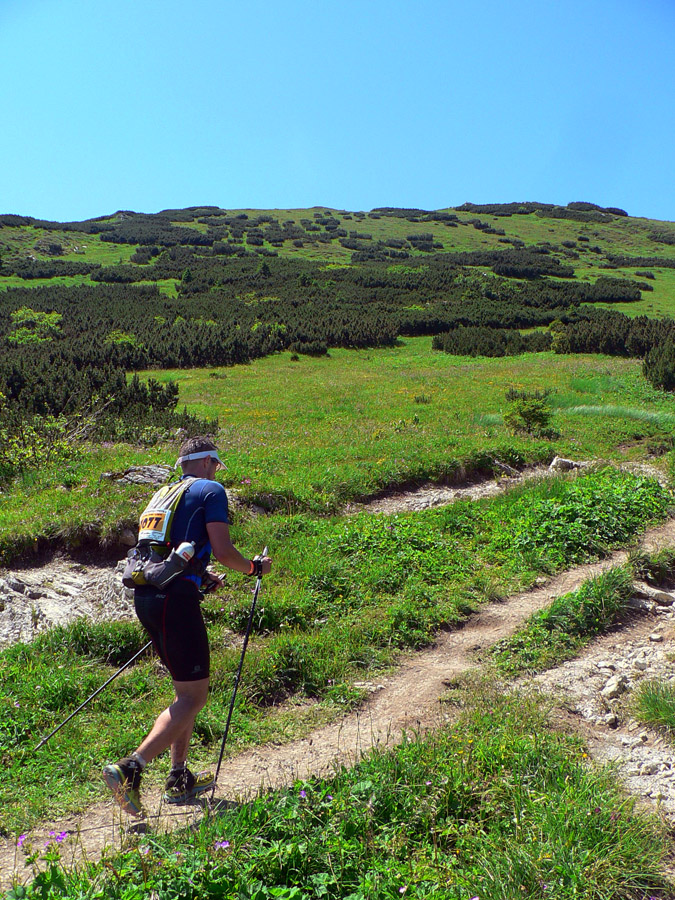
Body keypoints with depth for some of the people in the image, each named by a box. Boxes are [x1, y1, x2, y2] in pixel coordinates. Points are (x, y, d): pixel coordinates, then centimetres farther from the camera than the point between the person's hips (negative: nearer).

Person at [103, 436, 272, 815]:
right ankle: (130, 770, -12)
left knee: (187, 690, 19)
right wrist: (255, 567, 7)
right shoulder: (211, 490, -1)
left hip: (145, 595, 9)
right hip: (175, 598, -9)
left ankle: (180, 779, 24)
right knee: (194, 696, -2)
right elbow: (222, 550, -10)